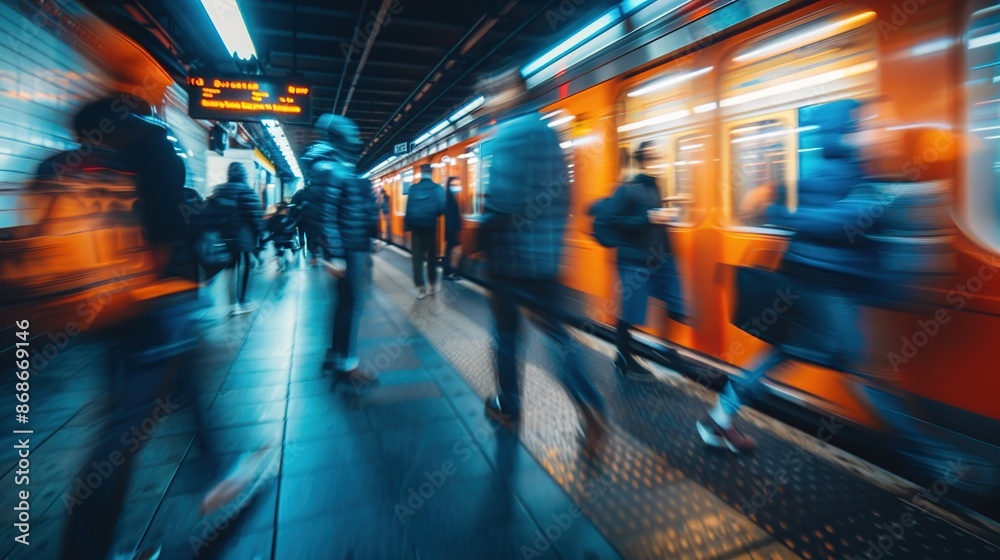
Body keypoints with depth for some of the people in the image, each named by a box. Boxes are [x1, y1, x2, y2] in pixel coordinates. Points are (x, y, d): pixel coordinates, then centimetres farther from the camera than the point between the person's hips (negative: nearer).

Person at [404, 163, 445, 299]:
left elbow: (408, 208, -2)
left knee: (417, 258, 3)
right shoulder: (437, 188, -4)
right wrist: (433, 215, 9)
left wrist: (407, 225, 4)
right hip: (430, 226, -1)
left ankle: (421, 289, 1)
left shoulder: (413, 188, 2)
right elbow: (441, 208, -11)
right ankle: (432, 286, 16)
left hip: (415, 226, 1)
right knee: (431, 256, 11)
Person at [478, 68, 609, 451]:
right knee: (554, 330, 13)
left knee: (506, 331, 11)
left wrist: (480, 239, -8)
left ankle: (507, 404, 26)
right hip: (546, 254, 7)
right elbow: (561, 194, 14)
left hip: (510, 255, -6)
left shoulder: (508, 134, -11)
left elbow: (501, 200, -22)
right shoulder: (546, 130, 13)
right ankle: (590, 405, -1)